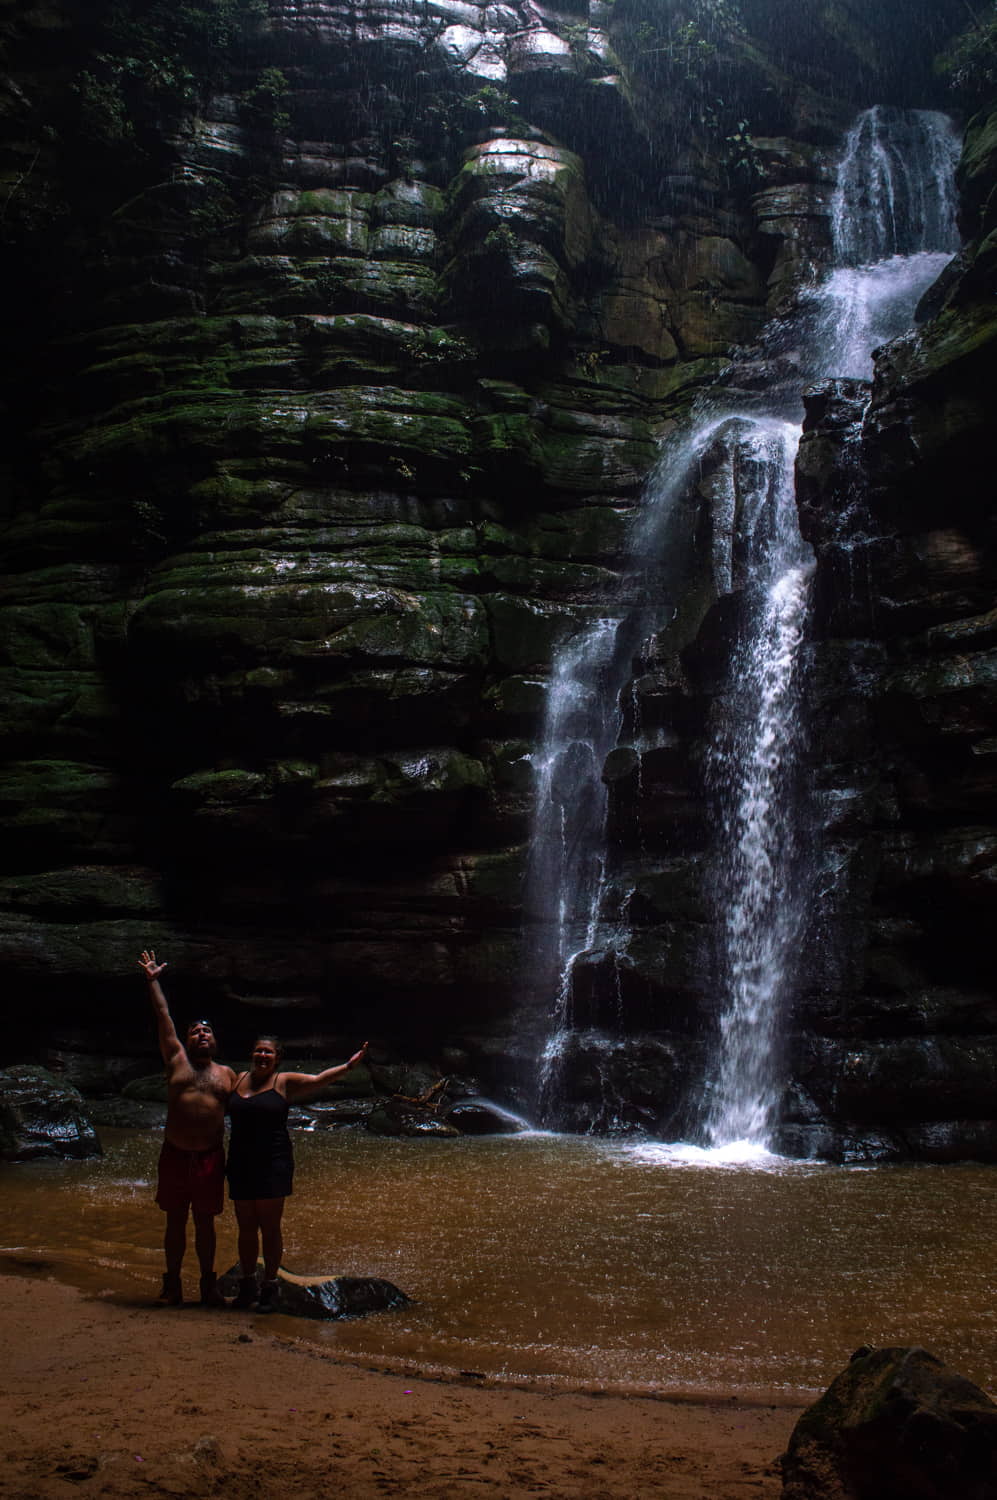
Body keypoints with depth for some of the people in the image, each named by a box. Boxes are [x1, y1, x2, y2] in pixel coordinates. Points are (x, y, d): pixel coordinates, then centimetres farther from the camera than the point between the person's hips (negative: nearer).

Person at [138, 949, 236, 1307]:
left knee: (205, 1223, 9)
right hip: (175, 1155, 0)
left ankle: (208, 1283, 20)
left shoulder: (227, 1074, 10)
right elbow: (164, 1019, 5)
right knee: (175, 1221, 8)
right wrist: (153, 982, 3)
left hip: (211, 1157, 0)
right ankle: (172, 1283, 19)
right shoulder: (177, 1062, 6)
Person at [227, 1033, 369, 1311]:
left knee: (270, 1227, 1)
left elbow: (318, 1080, -13)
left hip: (273, 1165, -3)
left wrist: (348, 1066, -24)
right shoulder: (238, 1080, 9)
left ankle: (270, 1287, 12)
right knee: (246, 1228, 9)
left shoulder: (284, 1082, -1)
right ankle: (247, 1285, 22)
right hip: (240, 1165, 3)